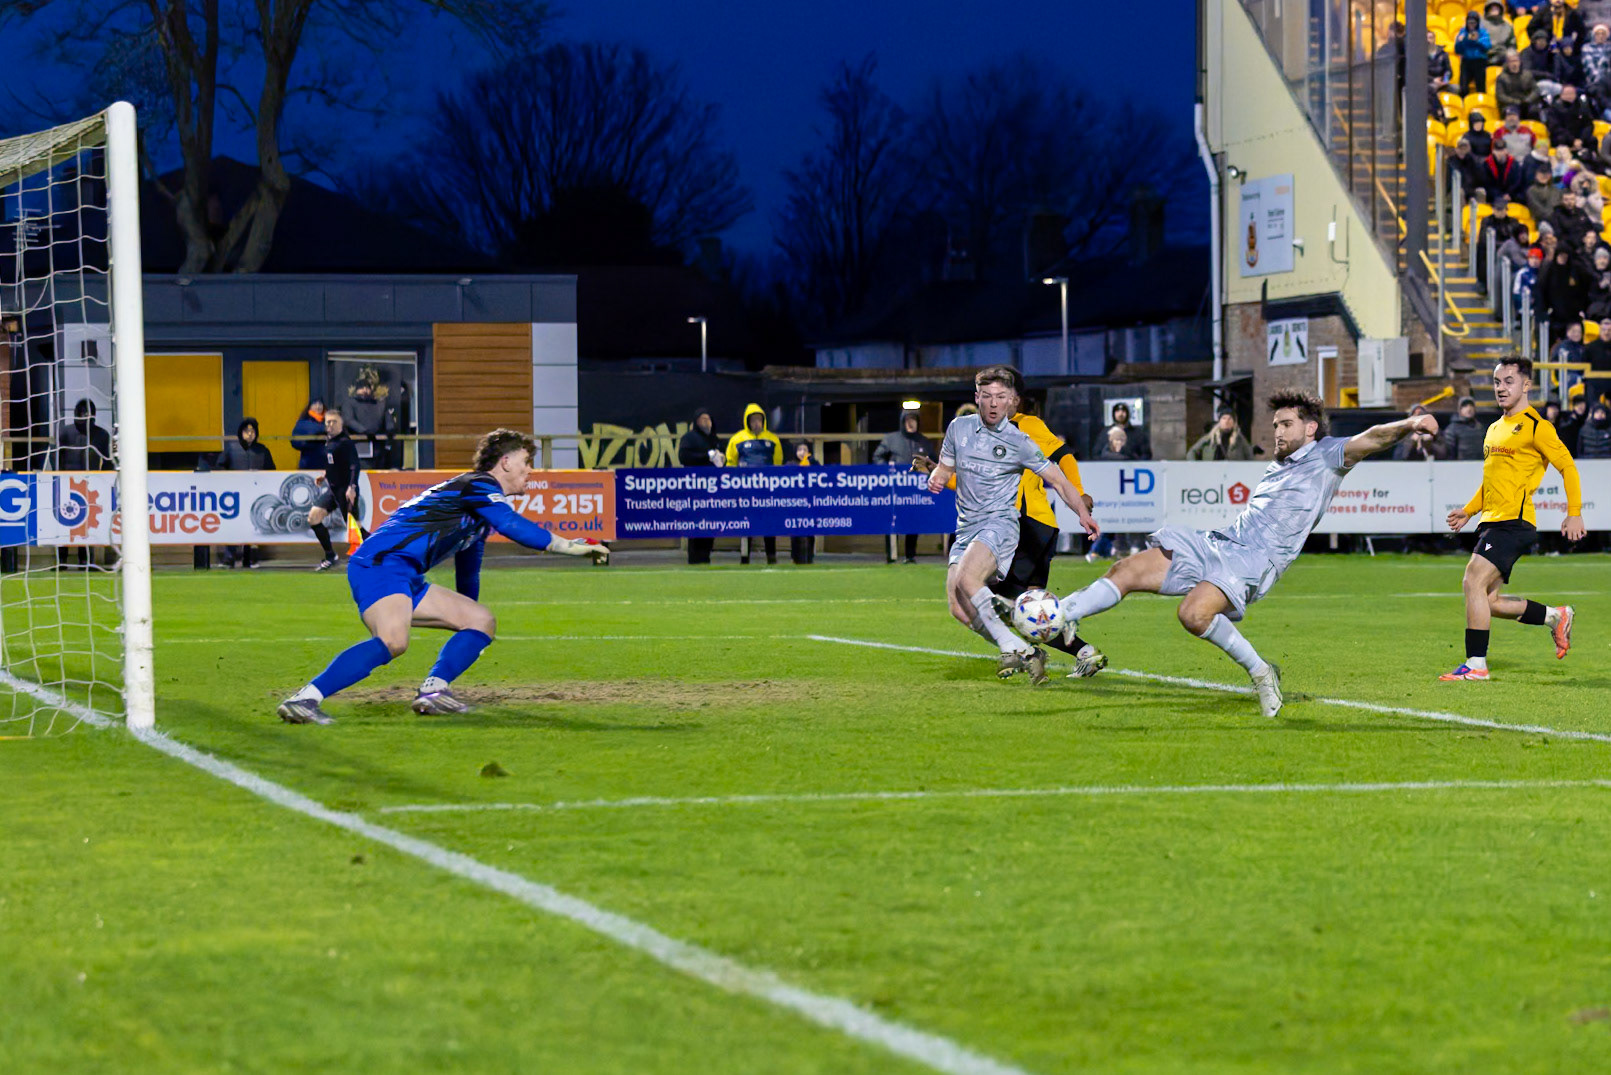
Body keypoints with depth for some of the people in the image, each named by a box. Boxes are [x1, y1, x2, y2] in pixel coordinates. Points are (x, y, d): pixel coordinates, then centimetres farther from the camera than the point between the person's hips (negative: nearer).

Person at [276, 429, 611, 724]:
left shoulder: (480, 503, 29)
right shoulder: (480, 486, -2)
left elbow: (467, 570, 42)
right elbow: (515, 528, -21)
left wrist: (465, 618, 52)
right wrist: (571, 546, -16)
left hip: (405, 578, 10)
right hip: (382, 563, -10)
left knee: (482, 620, 11)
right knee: (393, 641, -35)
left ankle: (432, 692, -5)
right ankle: (304, 700, -40)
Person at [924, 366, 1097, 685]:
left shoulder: (1018, 442, -1)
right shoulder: (959, 428, 10)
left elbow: (1058, 480, 5)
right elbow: (945, 468, 23)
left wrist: (1082, 512, -10)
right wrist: (936, 478, -1)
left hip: (1000, 524, -5)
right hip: (966, 530, 5)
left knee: (967, 580, -33)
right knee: (959, 609, -13)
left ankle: (1013, 649, -29)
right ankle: (1022, 652, -4)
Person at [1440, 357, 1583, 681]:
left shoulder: (1535, 426, -6)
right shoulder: (1495, 429, 20)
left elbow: (1567, 466, -5)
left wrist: (1574, 514, -10)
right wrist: (1468, 510, 21)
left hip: (1514, 521, -9)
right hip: (1491, 521, 9)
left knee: (1473, 582, -20)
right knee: (1488, 600, 7)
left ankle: (1476, 664, -18)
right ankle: (1556, 616, 25)